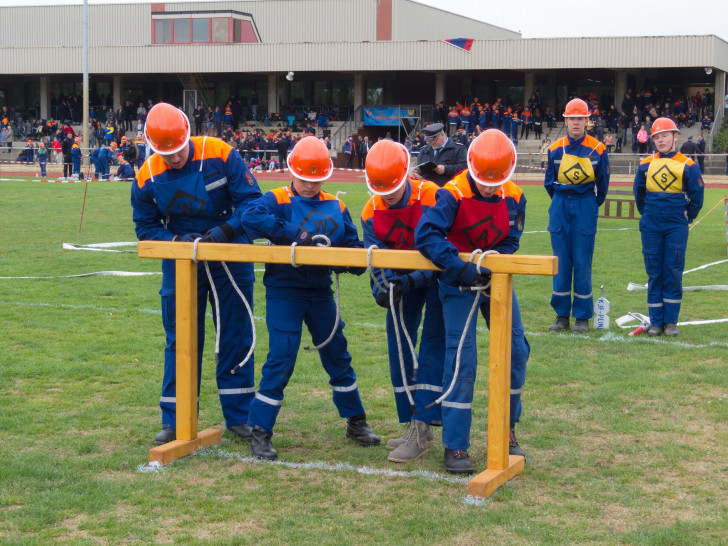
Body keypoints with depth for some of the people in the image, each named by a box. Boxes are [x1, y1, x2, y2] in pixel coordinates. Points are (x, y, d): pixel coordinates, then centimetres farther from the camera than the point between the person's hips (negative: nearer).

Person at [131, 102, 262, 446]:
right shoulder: (147, 177, -10)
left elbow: (250, 200, -11)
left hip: (231, 259, -1)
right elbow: (145, 227, -2)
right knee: (180, 341, 5)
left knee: (236, 337, 6)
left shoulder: (220, 155, -15)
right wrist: (178, 241, -20)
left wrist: (225, 230, -26)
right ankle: (174, 421, 15)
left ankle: (238, 416, 18)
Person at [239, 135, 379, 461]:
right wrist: (293, 233, -30)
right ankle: (260, 431, 1)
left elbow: (352, 246, 7)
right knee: (281, 358, -8)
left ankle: (355, 422, 28)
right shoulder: (278, 200, -6)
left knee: (337, 354, 13)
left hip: (320, 291, 5)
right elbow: (251, 217, -25)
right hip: (284, 291, -5)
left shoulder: (335, 208, 8)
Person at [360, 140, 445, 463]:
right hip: (403, 279, 6)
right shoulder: (371, 212, -8)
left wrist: (410, 282, -34)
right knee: (398, 347, 4)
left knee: (432, 348, -14)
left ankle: (421, 430, -16)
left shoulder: (432, 198, -25)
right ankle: (414, 425, 13)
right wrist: (382, 287, -29)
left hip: (436, 278, -6)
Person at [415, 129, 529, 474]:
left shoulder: (513, 198, -7)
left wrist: (490, 265, -22)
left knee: (515, 352, 4)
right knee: (461, 360, -11)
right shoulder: (453, 194, -21)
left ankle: (506, 431, 24)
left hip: (496, 278, 5)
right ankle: (455, 446, -4)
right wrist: (461, 267, -34)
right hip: (459, 283, -5)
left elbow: (510, 243, -2)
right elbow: (426, 235, -28)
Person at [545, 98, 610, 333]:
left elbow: (602, 184, 7)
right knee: (560, 261, 4)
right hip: (559, 207, 3)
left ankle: (582, 316, 4)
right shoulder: (555, 149, 3)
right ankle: (561, 315, 11)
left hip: (585, 207, -2)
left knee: (582, 262, -2)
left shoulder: (597, 149, -3)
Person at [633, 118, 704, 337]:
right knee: (654, 273, 4)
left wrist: (685, 218, 9)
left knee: (673, 273, 0)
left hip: (677, 228, -2)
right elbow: (639, 195, 18)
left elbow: (696, 198, 5)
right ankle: (656, 321, 9)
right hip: (651, 228, 2)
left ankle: (671, 321, 6)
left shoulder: (688, 165, -2)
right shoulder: (645, 165, 6)